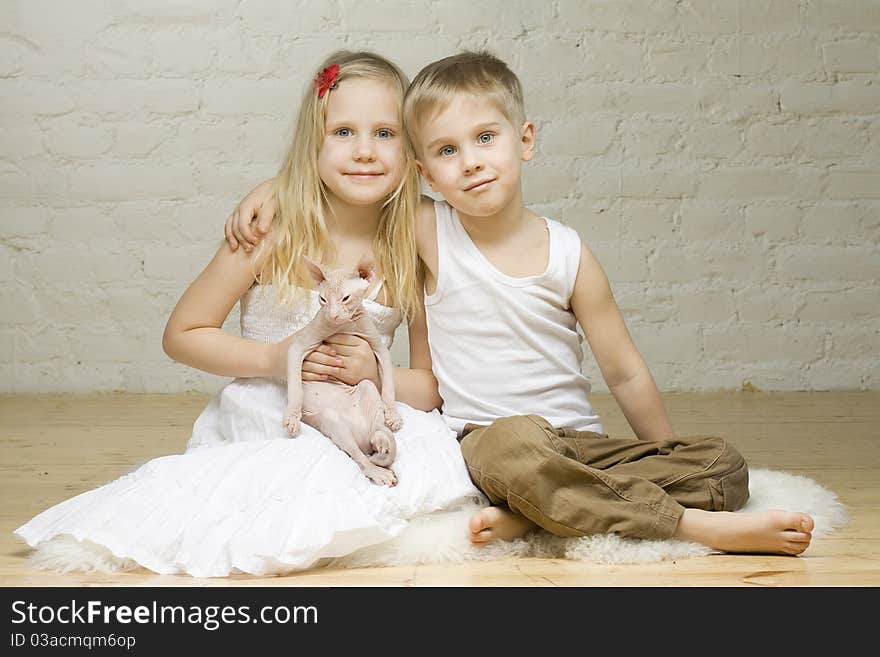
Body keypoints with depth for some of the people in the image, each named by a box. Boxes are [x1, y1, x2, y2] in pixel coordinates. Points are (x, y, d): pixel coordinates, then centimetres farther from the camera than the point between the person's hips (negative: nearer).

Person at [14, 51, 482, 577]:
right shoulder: (272, 236, -8)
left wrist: (375, 374, -17)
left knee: (433, 445, -26)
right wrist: (272, 358, -14)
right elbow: (181, 335, 0)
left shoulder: (412, 256, -2)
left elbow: (433, 384, 3)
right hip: (259, 424, -4)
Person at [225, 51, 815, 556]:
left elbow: (626, 374, 7)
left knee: (723, 464, -14)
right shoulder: (429, 232, -2)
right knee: (513, 443, -40)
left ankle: (527, 517, -29)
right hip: (482, 437, -3)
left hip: (579, 442, 4)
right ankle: (692, 525, -28)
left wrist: (672, 459, 11)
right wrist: (271, 188, -5)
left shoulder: (568, 254, 0)